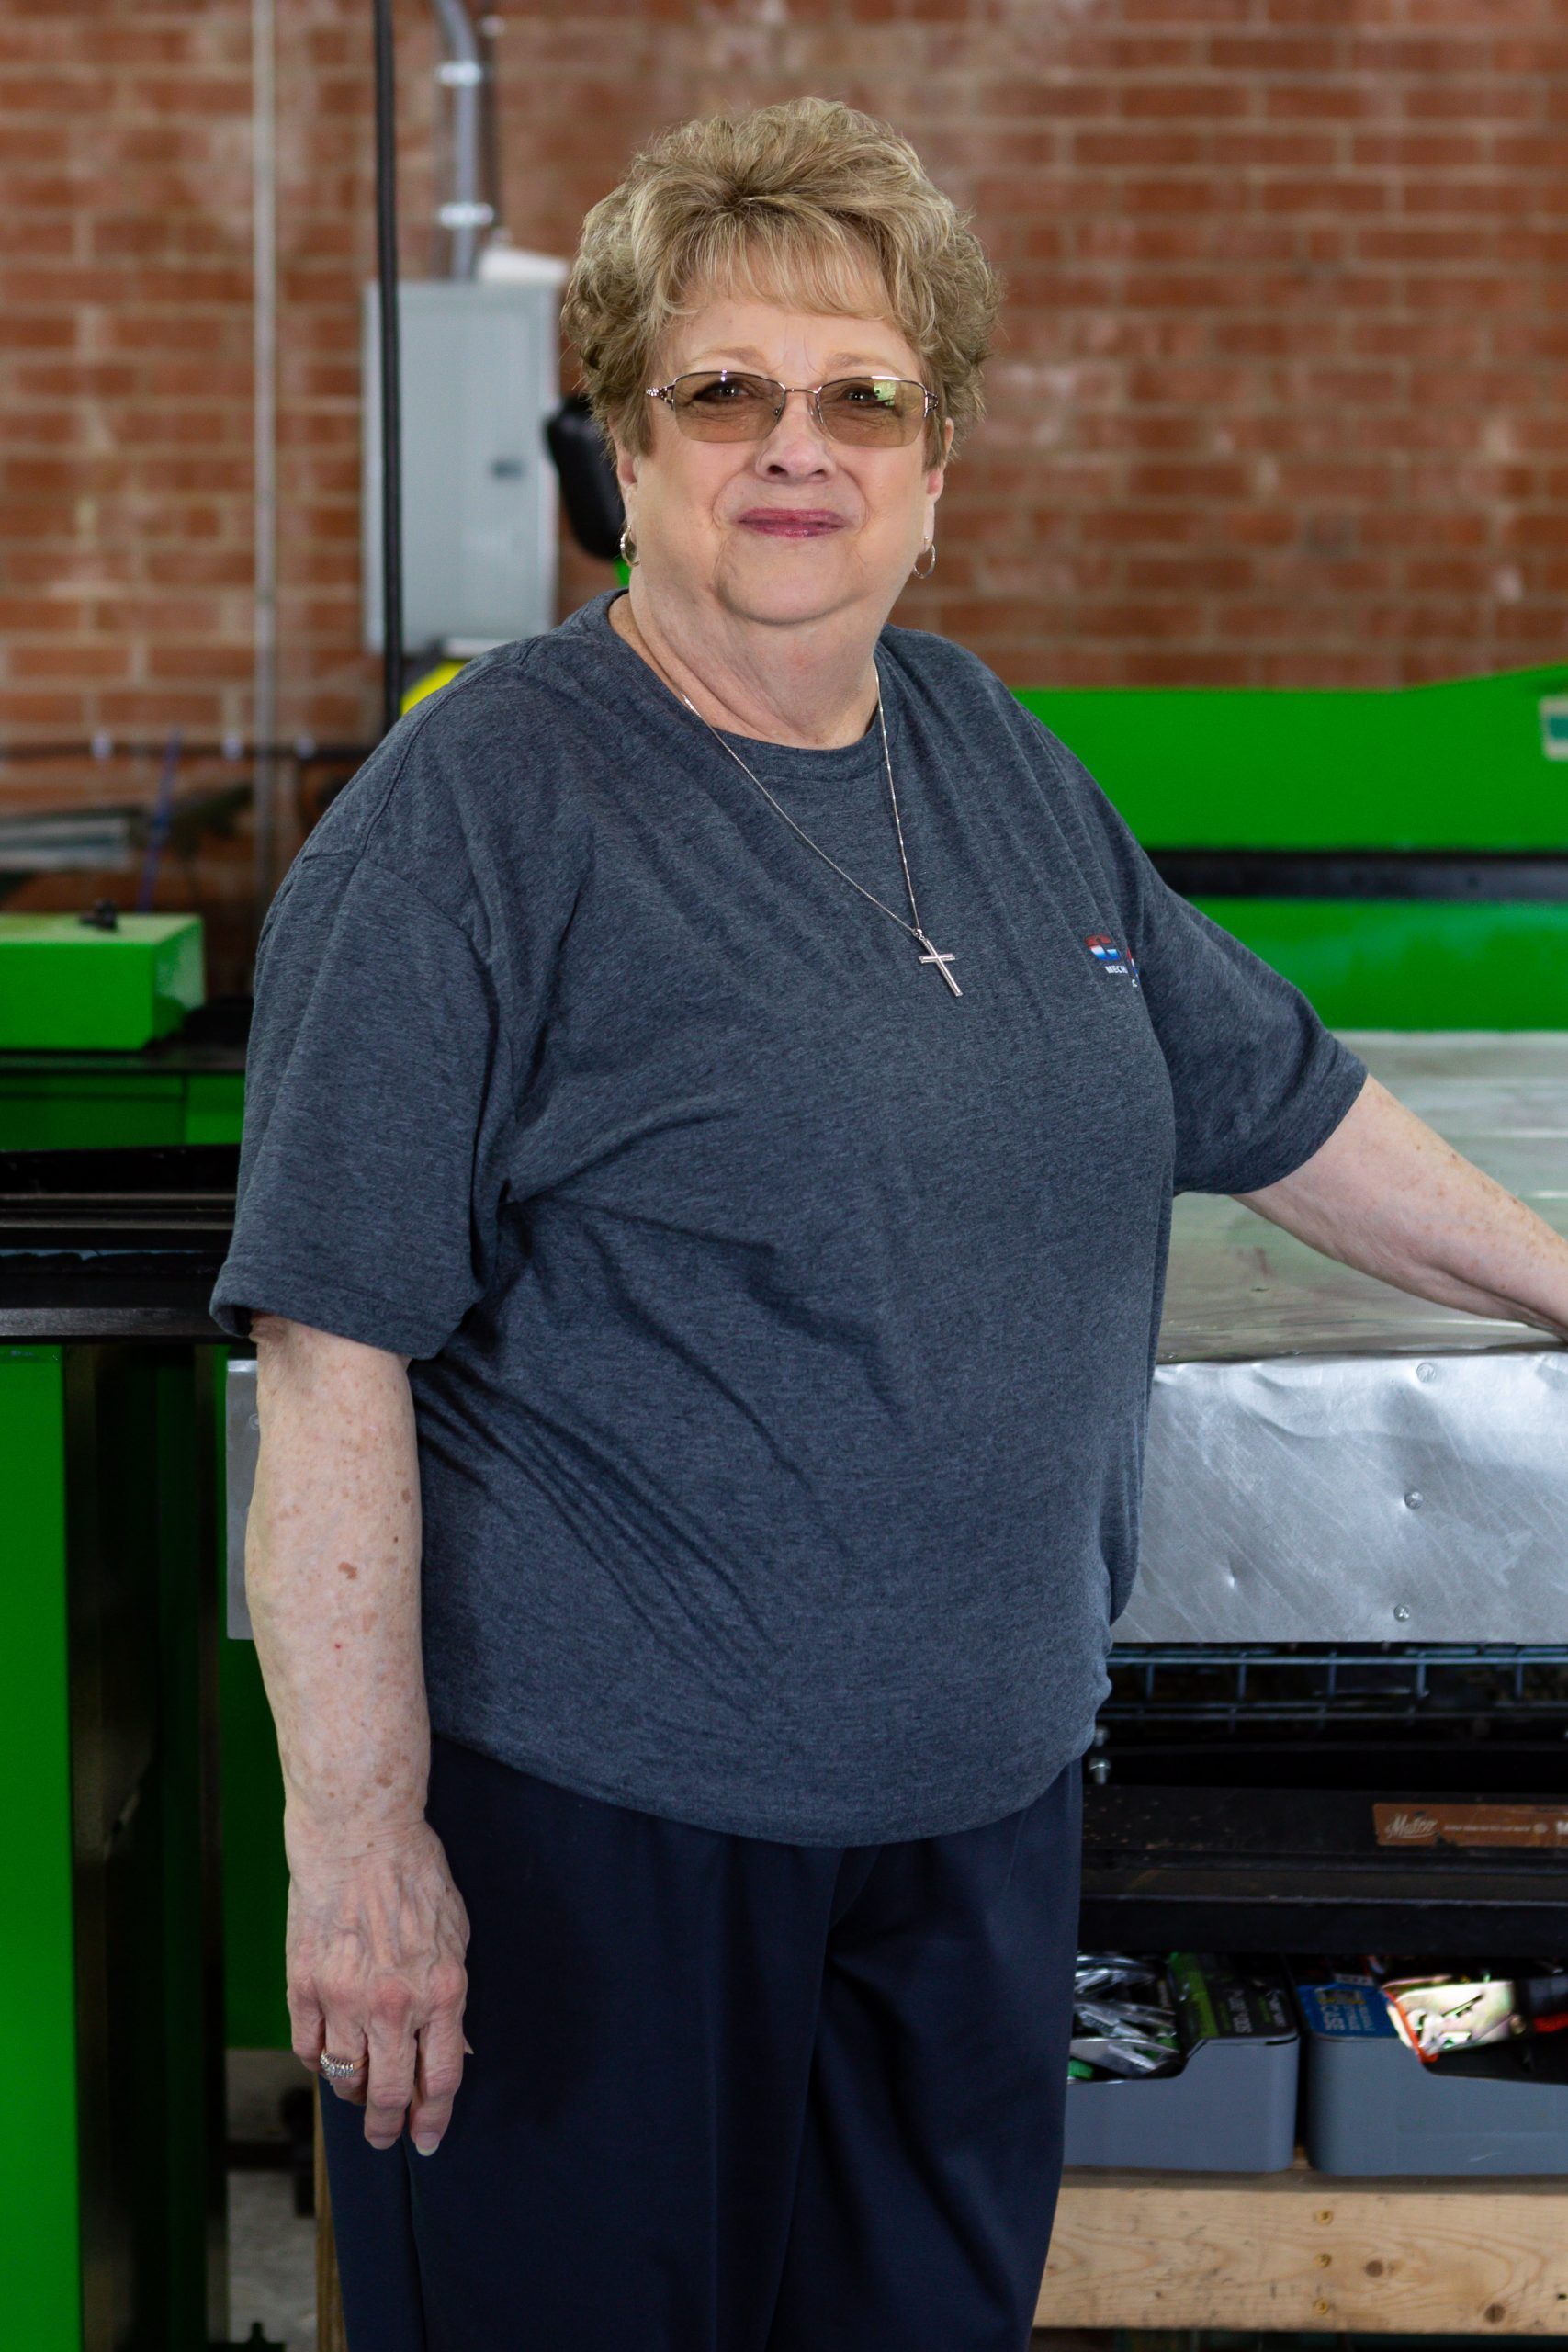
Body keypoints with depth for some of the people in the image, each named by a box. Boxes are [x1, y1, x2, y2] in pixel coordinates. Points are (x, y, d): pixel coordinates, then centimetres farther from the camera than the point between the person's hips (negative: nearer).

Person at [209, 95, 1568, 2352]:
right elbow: (336, 1357, -17)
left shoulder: (995, 757, 7)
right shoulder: (481, 808, -13)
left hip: (981, 1783, 6)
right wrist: (355, 1838, -18)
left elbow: (1277, 1101, 18)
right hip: (598, 1814, -6)